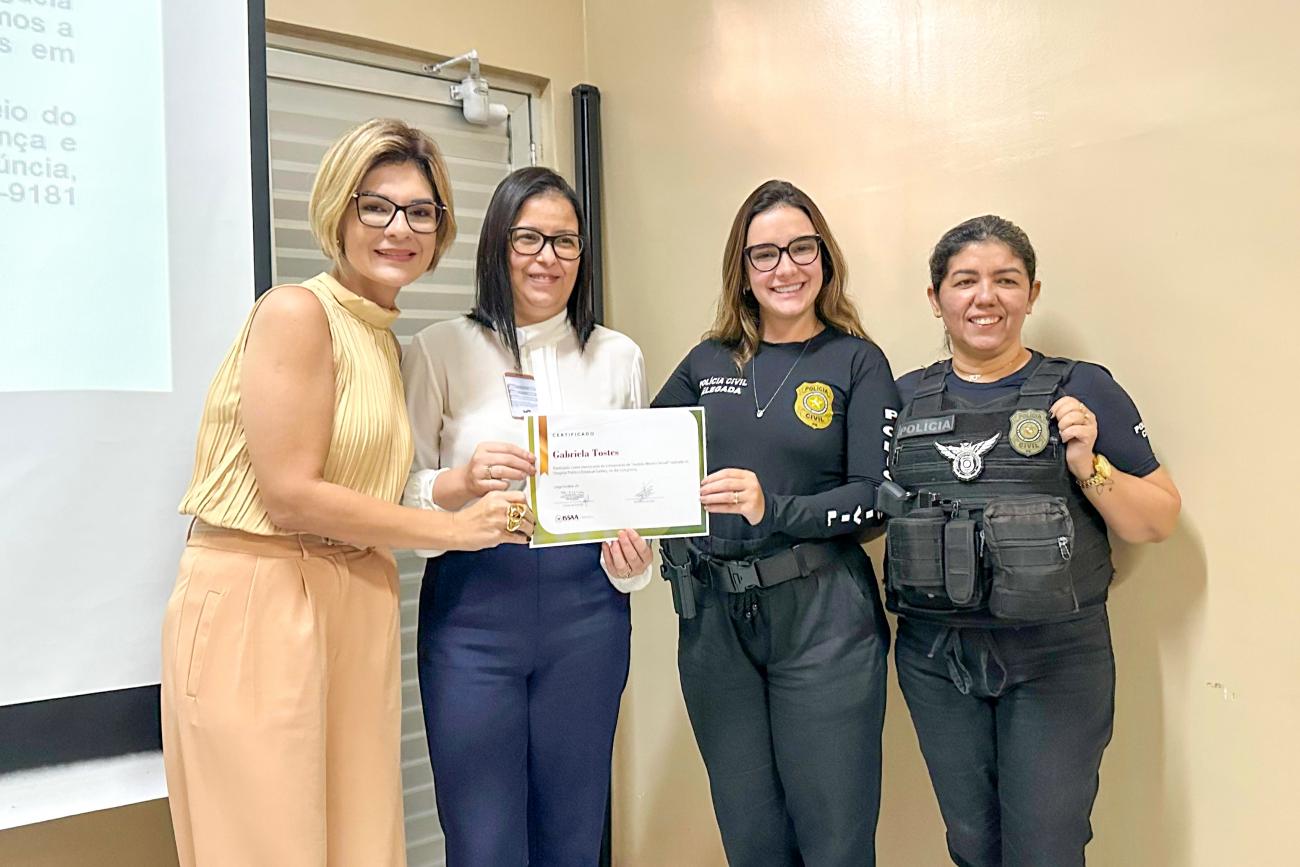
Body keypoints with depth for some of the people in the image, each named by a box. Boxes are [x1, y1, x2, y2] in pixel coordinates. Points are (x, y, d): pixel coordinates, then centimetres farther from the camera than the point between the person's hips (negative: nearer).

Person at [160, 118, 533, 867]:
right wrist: (453, 528, -9)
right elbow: (290, 496, -15)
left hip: (353, 607, 7)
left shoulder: (386, 340, 15)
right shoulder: (296, 312, -9)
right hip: (257, 602, -7)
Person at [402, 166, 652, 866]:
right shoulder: (439, 350, 2)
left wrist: (633, 560, -7)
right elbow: (397, 495, -1)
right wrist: (461, 481, -21)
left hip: (586, 606, 2)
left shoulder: (618, 357, 10)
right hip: (472, 606, -2)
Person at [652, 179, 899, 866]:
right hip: (713, 616, 3)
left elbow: (875, 498, -8)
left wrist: (773, 509, -22)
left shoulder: (856, 362, -1)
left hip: (822, 617, -3)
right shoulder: (708, 363, 9)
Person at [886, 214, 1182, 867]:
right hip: (934, 657, 3)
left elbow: (1159, 522, -1)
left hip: (1055, 659, -2)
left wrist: (1087, 468, -17)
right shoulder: (906, 397, 6)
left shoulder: (1082, 390, -3)